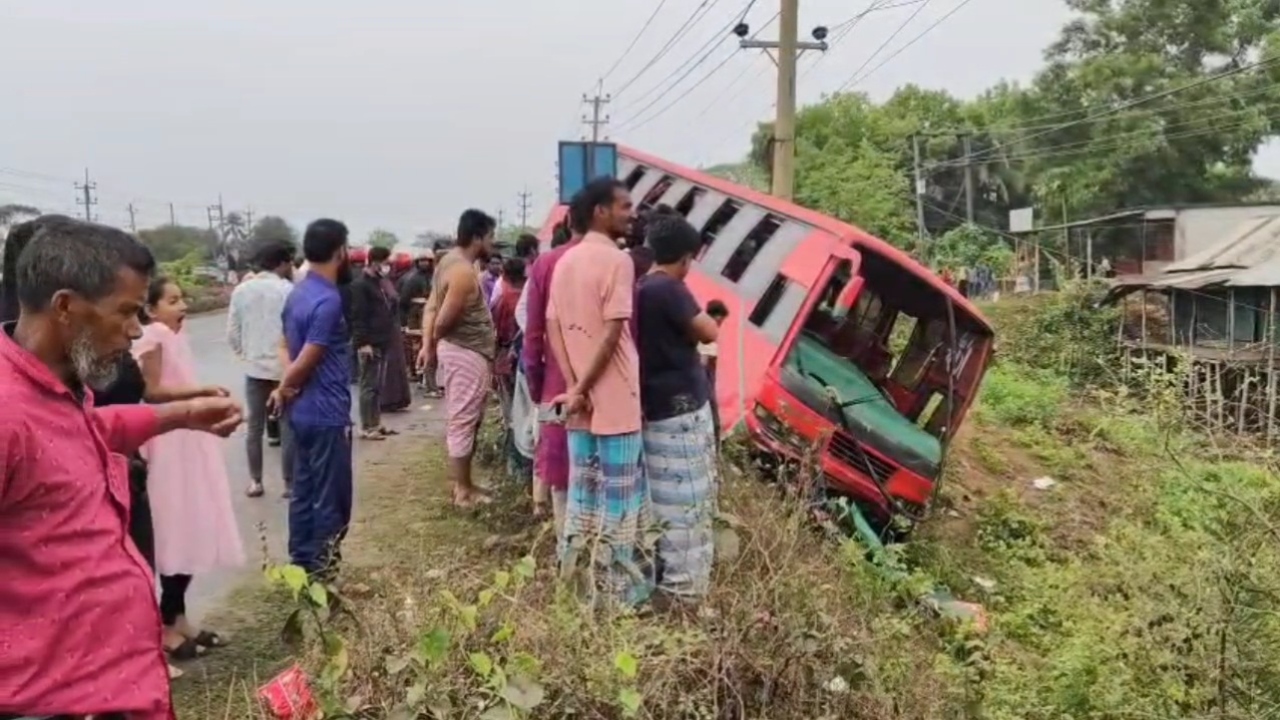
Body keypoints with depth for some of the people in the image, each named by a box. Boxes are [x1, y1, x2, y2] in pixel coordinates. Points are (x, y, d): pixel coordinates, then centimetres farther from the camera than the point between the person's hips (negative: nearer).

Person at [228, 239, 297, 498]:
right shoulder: (288, 290, -11)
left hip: (254, 367, 4)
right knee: (287, 427, 4)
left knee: (254, 427, 12)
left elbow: (232, 333, 5)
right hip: (284, 367, -4)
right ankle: (289, 483, 9)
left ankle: (255, 481, 18)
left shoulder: (241, 290, 3)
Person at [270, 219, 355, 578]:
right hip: (327, 414, -9)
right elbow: (306, 361, -21)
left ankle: (301, 562, 26)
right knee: (331, 497, 2)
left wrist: (286, 389, -3)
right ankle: (321, 569, 10)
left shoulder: (298, 293, 9)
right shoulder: (328, 300, -21)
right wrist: (284, 391, -3)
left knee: (304, 489, 16)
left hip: (303, 412, 9)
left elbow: (288, 347, 12)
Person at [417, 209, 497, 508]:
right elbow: (444, 321, -21)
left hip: (460, 351, 10)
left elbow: (431, 308, 9)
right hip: (467, 354, -10)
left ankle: (462, 483, 26)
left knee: (462, 422, 17)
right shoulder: (463, 272, -21)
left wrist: (427, 345, 2)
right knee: (464, 423, -2)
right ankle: (463, 491, 6)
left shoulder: (450, 260, 11)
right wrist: (434, 345, -1)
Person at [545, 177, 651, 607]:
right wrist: (581, 390, -12)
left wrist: (574, 386, 0)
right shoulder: (617, 260, -13)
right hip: (613, 401, -8)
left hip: (579, 403, 8)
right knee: (619, 499, 1)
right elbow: (611, 334, -19)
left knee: (582, 494, 16)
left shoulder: (565, 262, 12)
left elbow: (553, 330, 8)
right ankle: (622, 591, 10)